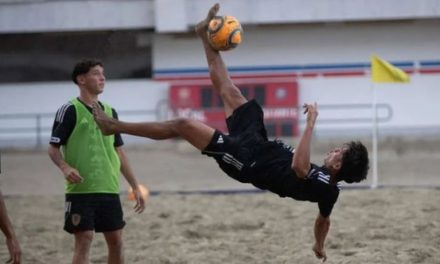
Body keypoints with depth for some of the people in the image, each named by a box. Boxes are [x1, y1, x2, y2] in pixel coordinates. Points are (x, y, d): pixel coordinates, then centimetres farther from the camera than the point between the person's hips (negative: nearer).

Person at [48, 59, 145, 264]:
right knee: (84, 241, -9)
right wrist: (65, 167, -27)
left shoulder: (110, 112, 14)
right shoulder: (70, 110, -5)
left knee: (115, 241, 9)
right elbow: (53, 148, -7)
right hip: (81, 190, -6)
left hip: (110, 190, 6)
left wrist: (135, 187, 15)